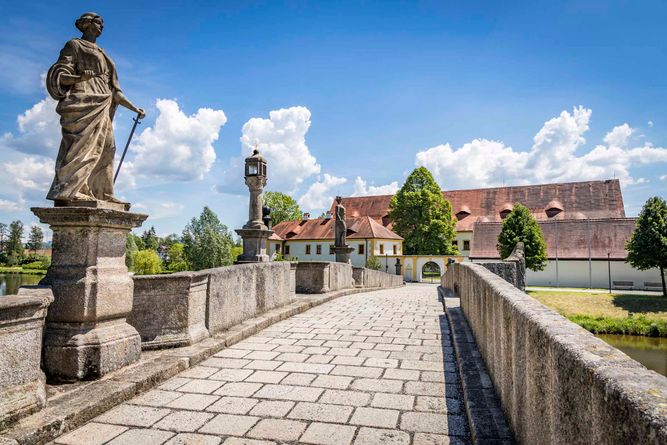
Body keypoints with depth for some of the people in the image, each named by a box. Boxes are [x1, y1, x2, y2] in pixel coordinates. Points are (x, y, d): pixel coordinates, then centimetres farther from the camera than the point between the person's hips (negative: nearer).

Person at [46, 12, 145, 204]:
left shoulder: (102, 55, 28)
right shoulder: (75, 45, 8)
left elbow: (113, 90, 24)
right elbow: (59, 76, -3)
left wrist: (134, 109, 17)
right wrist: (82, 76, -23)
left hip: (101, 108, 8)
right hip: (83, 103, -8)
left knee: (104, 149, 0)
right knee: (82, 145, -18)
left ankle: (102, 194, -1)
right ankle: (64, 192, -21)